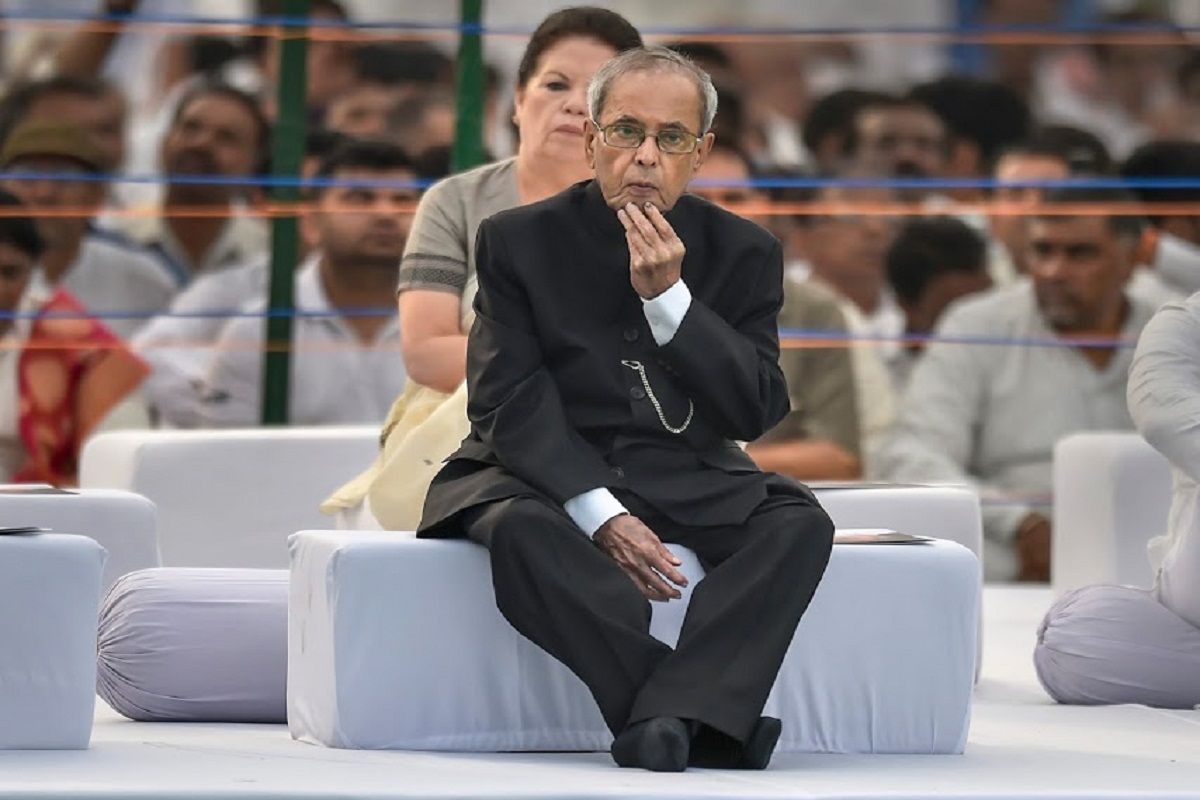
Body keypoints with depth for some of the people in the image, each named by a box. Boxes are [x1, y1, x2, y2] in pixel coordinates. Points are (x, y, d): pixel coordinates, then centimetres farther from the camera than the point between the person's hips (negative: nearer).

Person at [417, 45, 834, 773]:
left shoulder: (743, 253, 4)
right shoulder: (520, 241, -1)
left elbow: (756, 412, -3)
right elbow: (511, 406, -9)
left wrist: (669, 297, -15)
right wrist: (600, 516, -24)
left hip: (689, 477, 2)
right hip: (551, 472, -2)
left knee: (799, 523, -27)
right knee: (520, 529, -36)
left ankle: (668, 717, -38)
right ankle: (703, 720, -35)